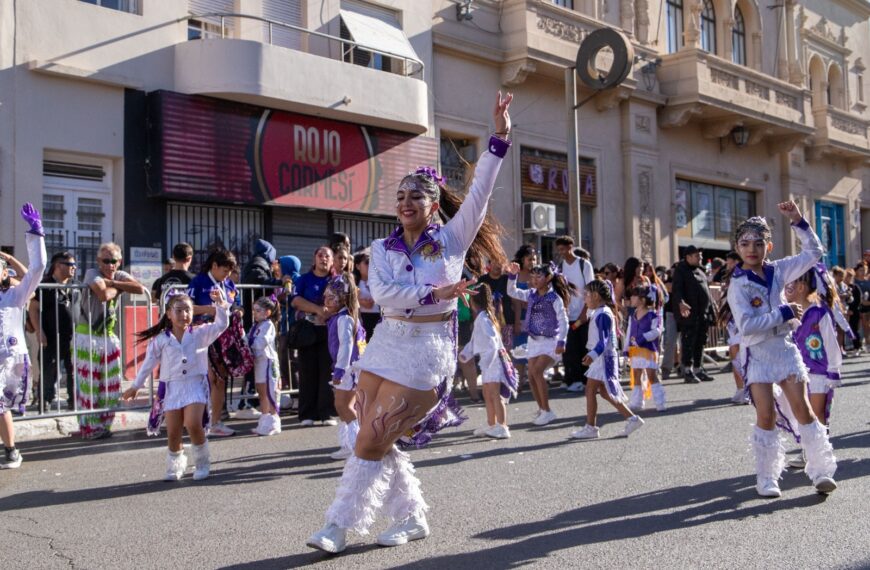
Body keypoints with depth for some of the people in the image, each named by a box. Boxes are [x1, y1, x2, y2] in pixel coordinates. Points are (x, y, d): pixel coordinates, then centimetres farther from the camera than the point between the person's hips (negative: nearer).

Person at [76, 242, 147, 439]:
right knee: (89, 384, -2)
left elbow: (141, 289, -14)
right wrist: (120, 288, -11)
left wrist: (112, 282, -18)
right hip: (88, 336, -5)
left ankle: (103, 425, 17)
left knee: (111, 383, 6)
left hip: (110, 336, 6)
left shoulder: (120, 275, 5)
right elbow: (103, 295, -30)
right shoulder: (92, 274, -11)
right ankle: (90, 428, 7)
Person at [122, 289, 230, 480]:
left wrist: (221, 304, -20)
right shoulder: (160, 340, 3)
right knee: (173, 432, 5)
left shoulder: (200, 334, 2)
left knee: (193, 424, -19)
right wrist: (136, 386, 14)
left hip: (195, 386, -2)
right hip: (172, 388, 2)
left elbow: (221, 325, -6)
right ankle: (175, 466, 27)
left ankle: (202, 462, 2)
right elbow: (148, 364, 10)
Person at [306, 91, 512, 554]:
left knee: (371, 442, -6)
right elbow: (381, 293, -11)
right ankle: (411, 518, 24)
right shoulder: (382, 248, 5)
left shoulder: (451, 240, -2)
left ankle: (340, 525, 4)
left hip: (427, 349, -5)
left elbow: (480, 192, -10)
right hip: (385, 344, 5)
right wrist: (434, 294, -17)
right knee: (380, 443, 8)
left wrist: (499, 137, -14)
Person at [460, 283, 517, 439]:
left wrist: (485, 363, -23)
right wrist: (465, 353, 10)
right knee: (487, 394, 18)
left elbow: (492, 342, -24)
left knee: (495, 395, -9)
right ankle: (491, 425, 28)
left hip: (493, 360, -10)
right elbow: (475, 340, 20)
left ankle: (502, 428, -8)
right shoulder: (481, 317, 14)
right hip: (488, 360, 10)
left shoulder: (483, 318, -17)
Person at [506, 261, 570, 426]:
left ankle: (546, 411, -10)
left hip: (550, 340, -7)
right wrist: (512, 276, -1)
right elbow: (512, 292, 12)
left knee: (537, 371, -20)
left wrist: (561, 342, -17)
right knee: (532, 375, 5)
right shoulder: (531, 295, 6)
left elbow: (563, 321, -12)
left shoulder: (555, 298, -11)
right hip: (533, 340, 7)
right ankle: (542, 410, 20)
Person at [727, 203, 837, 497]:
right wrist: (784, 313, -16)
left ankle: (821, 470, 5)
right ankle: (766, 479, 7)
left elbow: (814, 252, 13)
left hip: (785, 349, 4)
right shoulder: (737, 285, -10)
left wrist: (798, 221, 4)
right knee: (766, 415, -4)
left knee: (803, 409, 0)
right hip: (758, 355, -4)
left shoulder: (777, 271, 5)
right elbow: (747, 325, -21)